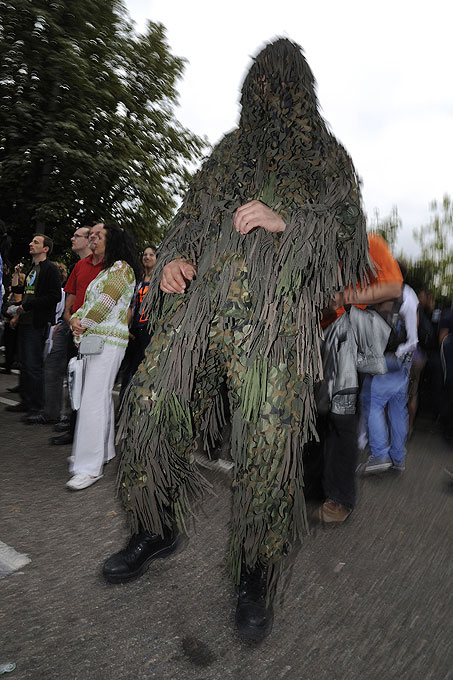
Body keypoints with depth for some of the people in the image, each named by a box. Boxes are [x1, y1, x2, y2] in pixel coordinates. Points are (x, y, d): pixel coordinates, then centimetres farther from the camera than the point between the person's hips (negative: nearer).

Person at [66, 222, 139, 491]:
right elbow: (89, 302, 20)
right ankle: (103, 451, 25)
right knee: (101, 396, 13)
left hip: (108, 341, -9)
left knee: (93, 400, -12)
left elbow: (105, 302, -15)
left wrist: (84, 325, -6)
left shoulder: (121, 267, -5)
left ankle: (90, 467, -8)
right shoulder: (106, 270, 24)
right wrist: (77, 319, 0)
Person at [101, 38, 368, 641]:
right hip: (203, 295, 4)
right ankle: (158, 530, 17)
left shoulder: (328, 156, 19)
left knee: (269, 438, -12)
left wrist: (286, 222, -7)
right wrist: (174, 259, 4)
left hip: (277, 307, -3)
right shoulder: (229, 150, 28)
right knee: (151, 403, -8)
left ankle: (256, 574, 11)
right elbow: (191, 217, 25)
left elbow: (351, 233, 9)